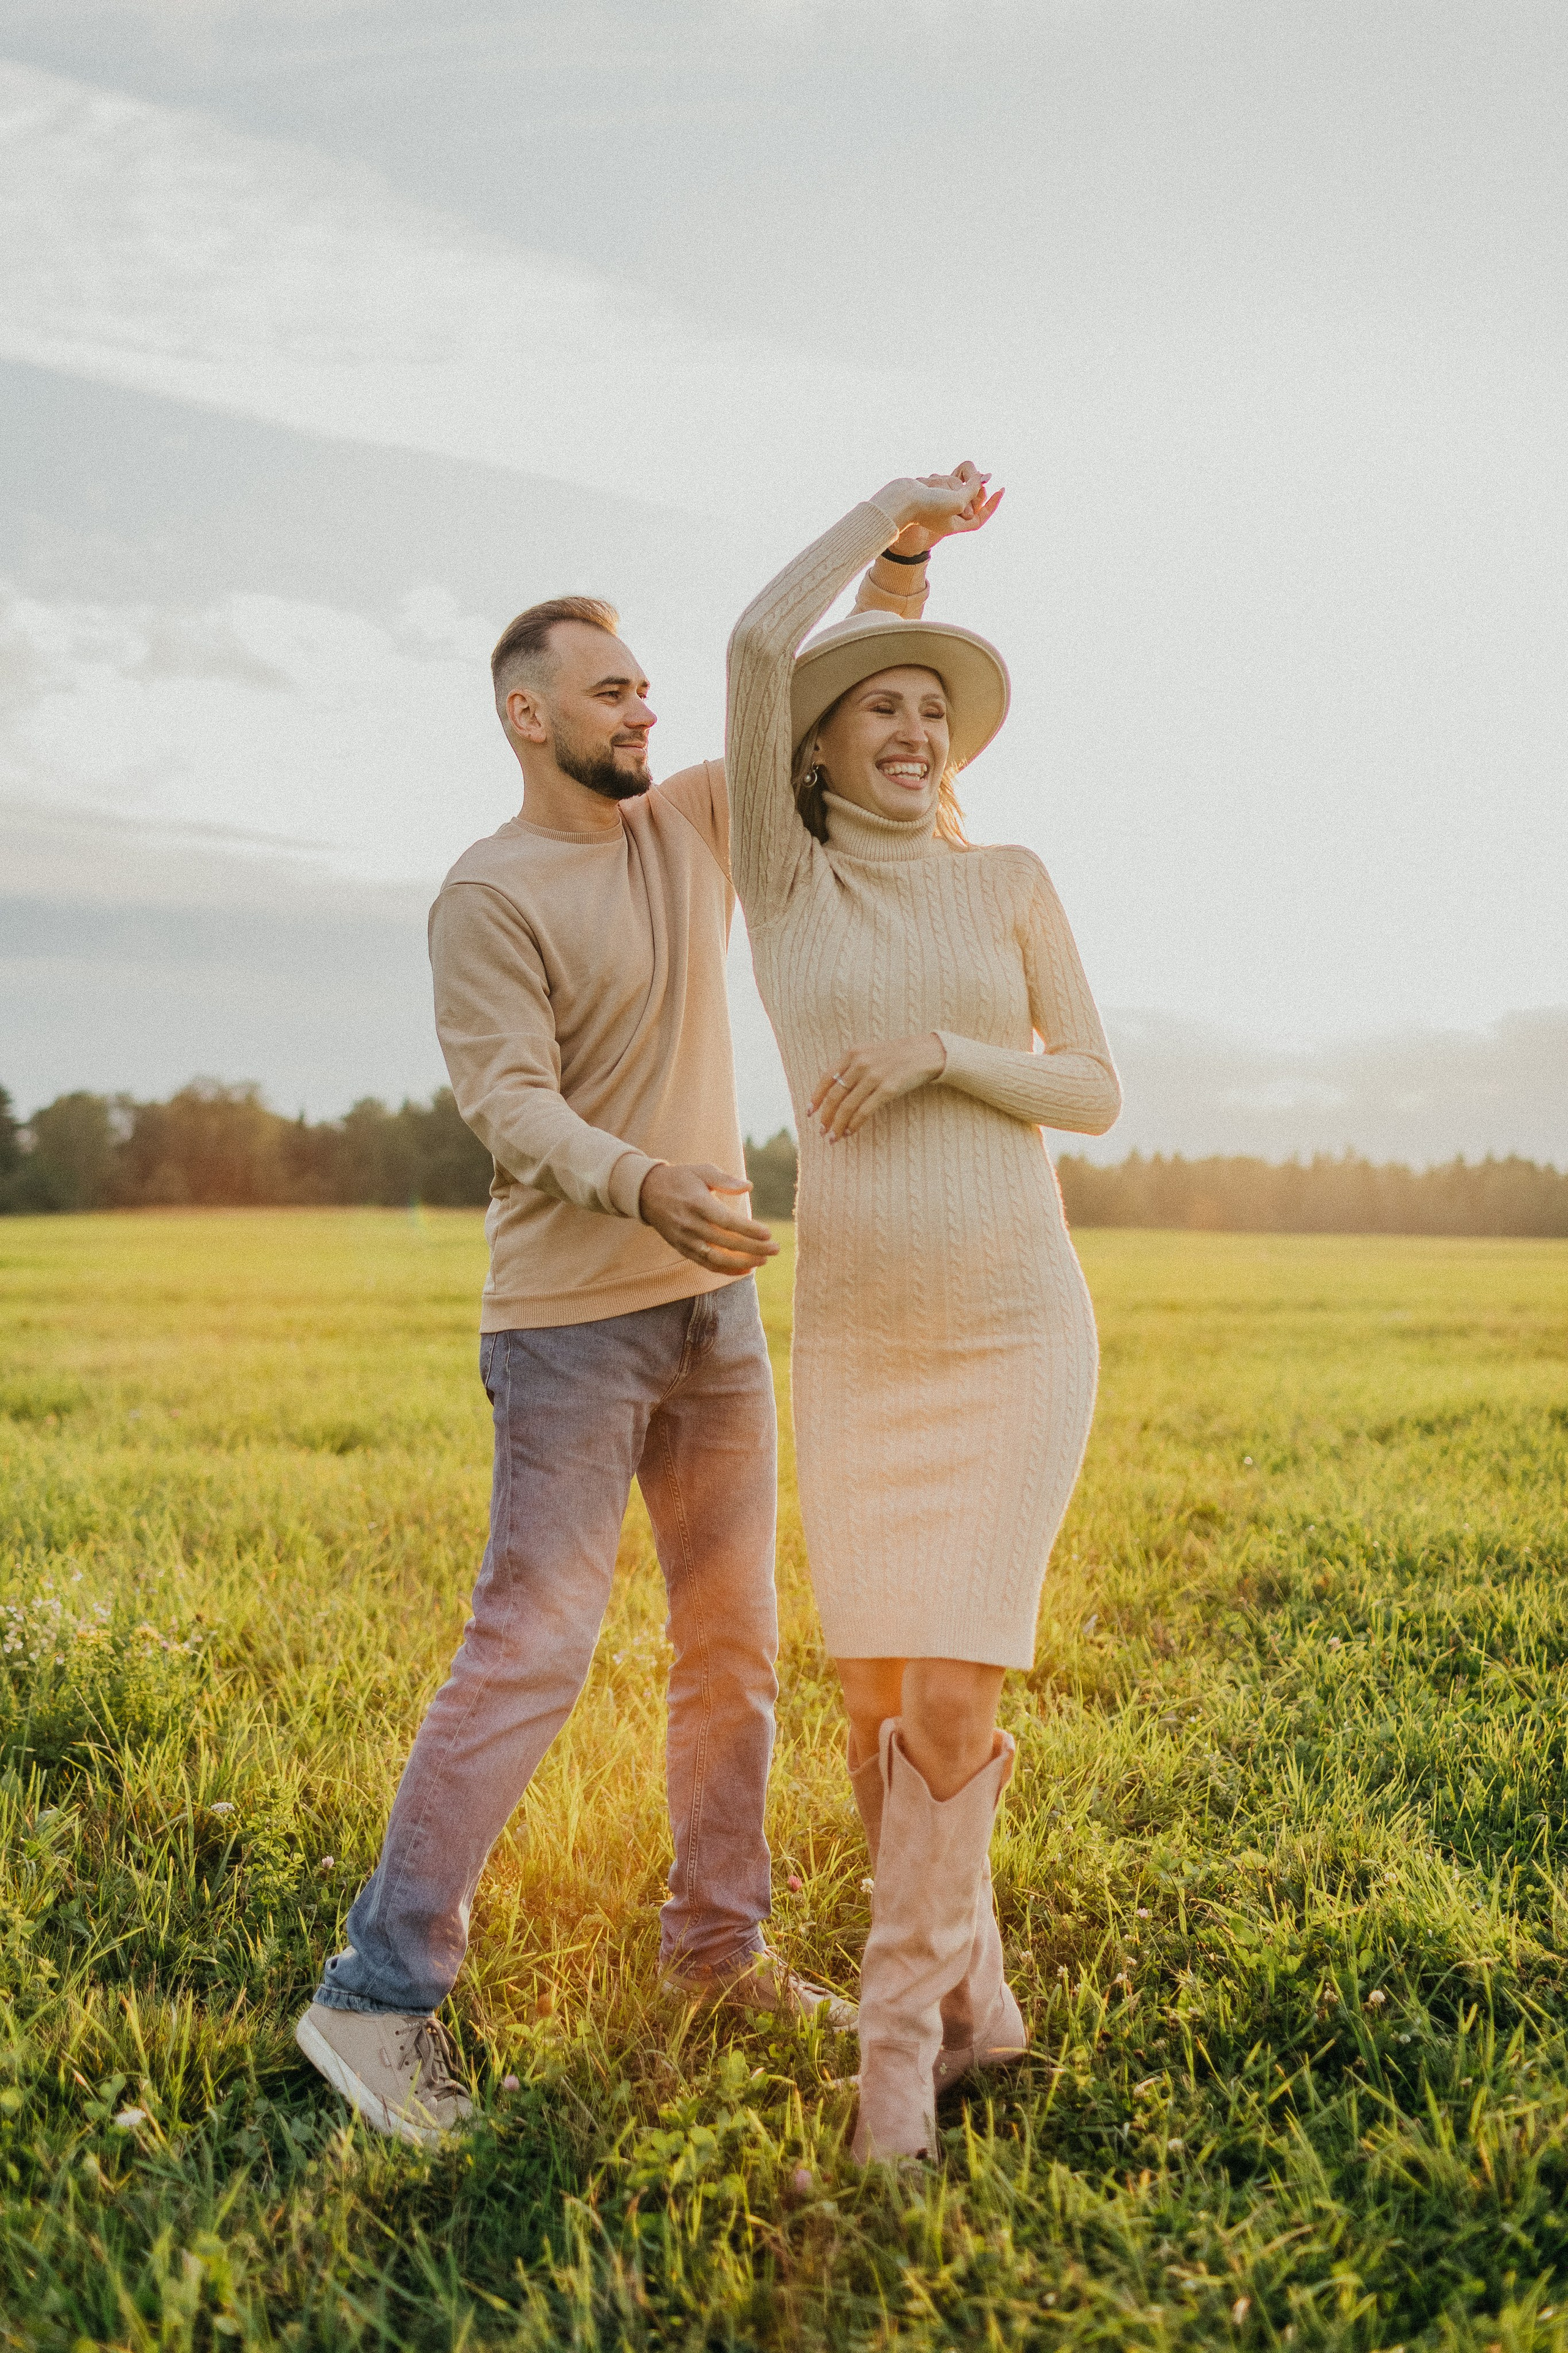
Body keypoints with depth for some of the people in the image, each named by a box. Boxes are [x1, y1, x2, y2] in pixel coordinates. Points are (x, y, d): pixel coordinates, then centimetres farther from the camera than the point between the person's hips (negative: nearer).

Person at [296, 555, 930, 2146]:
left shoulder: (696, 824, 10)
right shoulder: (488, 896, -9)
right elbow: (514, 1104, -19)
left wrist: (899, 560, -1)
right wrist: (647, 1187, -37)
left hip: (718, 1303, 7)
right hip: (573, 1322, -7)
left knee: (735, 1644, 11)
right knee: (530, 1651, -10)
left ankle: (718, 1946, 25)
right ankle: (380, 1990, 0)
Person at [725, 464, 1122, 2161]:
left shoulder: (1010, 881, 7)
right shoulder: (779, 877, 3)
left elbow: (1097, 1095, 2)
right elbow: (759, 645, -9)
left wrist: (939, 1052, -14)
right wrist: (896, 510, 4)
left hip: (1018, 1334, -1)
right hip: (855, 1342, 1)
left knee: (950, 1702, -11)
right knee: (878, 1706, 3)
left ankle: (899, 2026, 10)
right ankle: (971, 1995, 26)